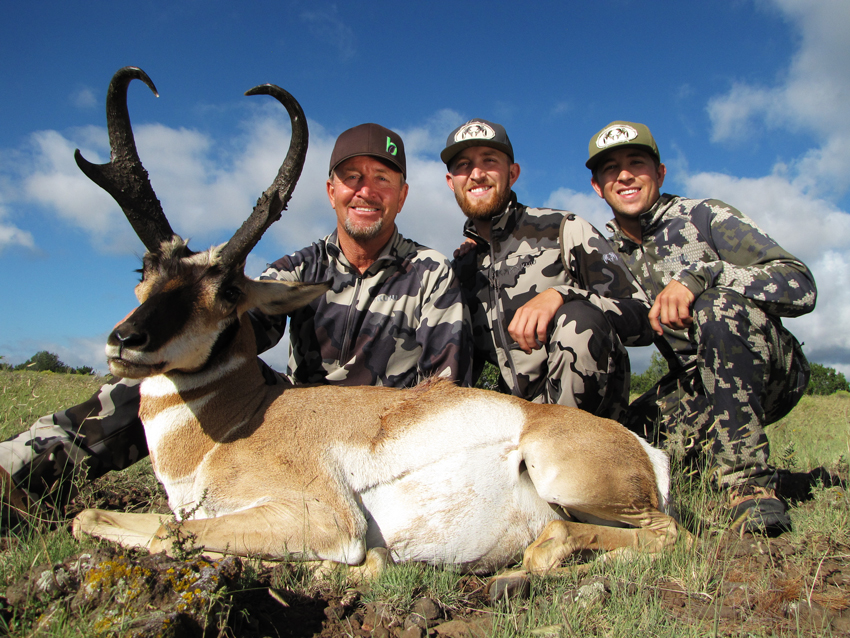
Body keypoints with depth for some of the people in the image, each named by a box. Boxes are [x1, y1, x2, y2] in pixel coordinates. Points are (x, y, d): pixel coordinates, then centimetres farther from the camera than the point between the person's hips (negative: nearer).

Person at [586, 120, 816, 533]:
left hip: (770, 369, -4)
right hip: (692, 384, 4)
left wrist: (698, 274, -32)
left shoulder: (704, 216, -8)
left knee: (719, 306, -34)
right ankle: (715, 446, 10)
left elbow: (800, 287, -18)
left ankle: (748, 478, -26)